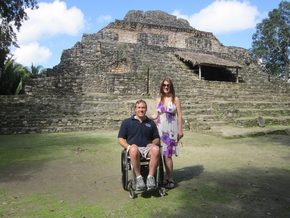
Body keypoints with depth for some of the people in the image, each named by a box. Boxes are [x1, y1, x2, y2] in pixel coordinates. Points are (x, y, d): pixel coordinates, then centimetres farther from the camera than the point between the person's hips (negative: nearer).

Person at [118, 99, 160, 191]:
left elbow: (157, 139, 22)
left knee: (156, 149, -34)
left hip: (147, 148, 2)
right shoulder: (127, 122, 14)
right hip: (134, 148, -2)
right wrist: (129, 147, -10)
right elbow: (120, 139, 9)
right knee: (134, 149, -39)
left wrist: (153, 143, -2)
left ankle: (151, 177, -27)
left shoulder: (151, 123, 21)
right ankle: (138, 177, -26)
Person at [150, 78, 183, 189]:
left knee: (167, 155, -5)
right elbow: (156, 115, 12)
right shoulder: (158, 99, 10)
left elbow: (179, 115, 1)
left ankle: (170, 180, 6)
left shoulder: (175, 99, 1)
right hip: (160, 128, 4)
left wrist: (180, 130, -3)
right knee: (164, 154, 4)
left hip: (170, 129, -3)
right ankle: (168, 178, 16)